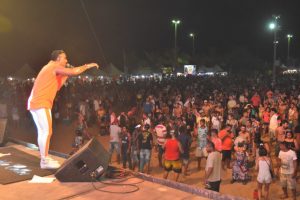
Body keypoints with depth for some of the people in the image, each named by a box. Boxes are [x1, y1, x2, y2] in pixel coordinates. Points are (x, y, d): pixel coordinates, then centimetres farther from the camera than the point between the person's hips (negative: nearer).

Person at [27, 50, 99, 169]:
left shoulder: (51, 69, 23)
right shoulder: (54, 67, -6)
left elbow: (56, 87, 22)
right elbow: (74, 72, -13)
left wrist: (65, 76, 18)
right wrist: (88, 66, 0)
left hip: (35, 103, 10)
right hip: (41, 103, -10)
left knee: (43, 131, 11)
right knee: (47, 131, -9)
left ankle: (45, 158, 16)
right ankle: (44, 161, -6)